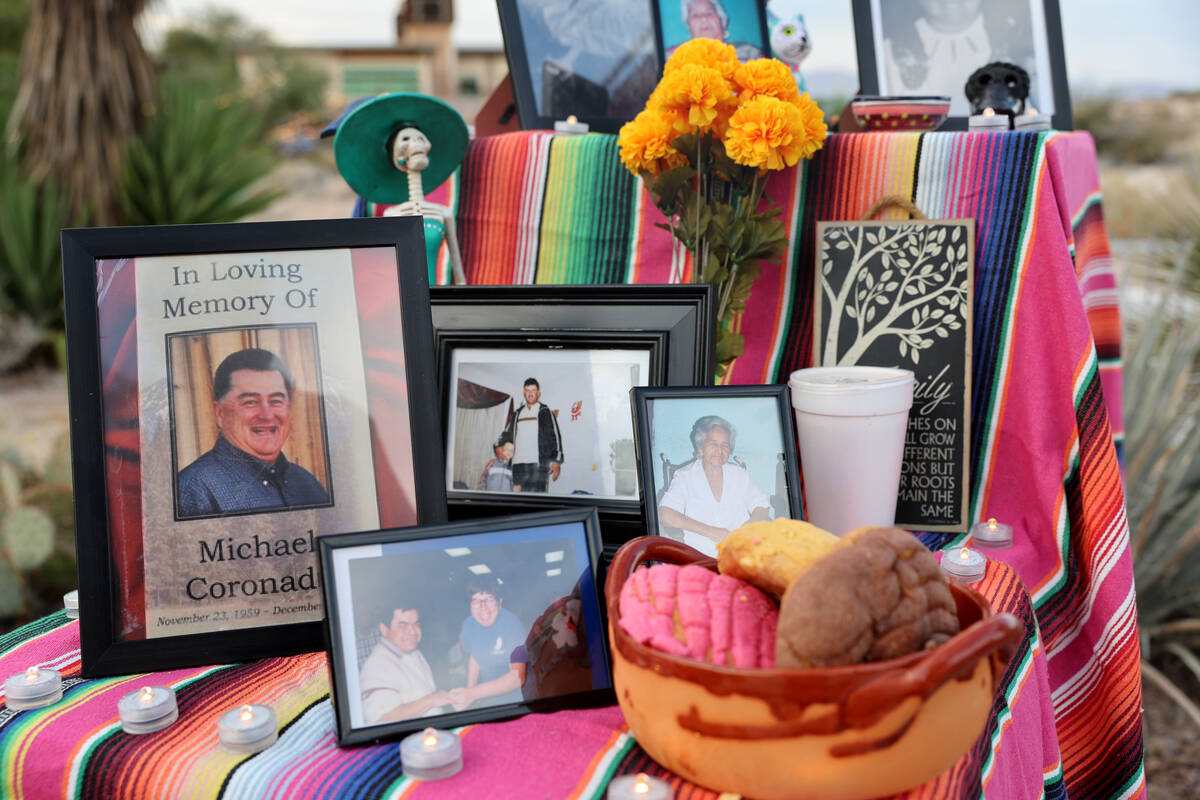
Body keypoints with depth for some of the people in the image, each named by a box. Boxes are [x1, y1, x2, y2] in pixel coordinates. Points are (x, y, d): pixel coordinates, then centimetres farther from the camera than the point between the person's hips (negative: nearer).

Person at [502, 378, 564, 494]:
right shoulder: (517, 413, 23)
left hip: (538, 464, -5)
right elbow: (506, 435, 28)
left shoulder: (545, 412, 8)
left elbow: (556, 435, 1)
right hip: (517, 464, 5)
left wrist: (557, 461, -8)